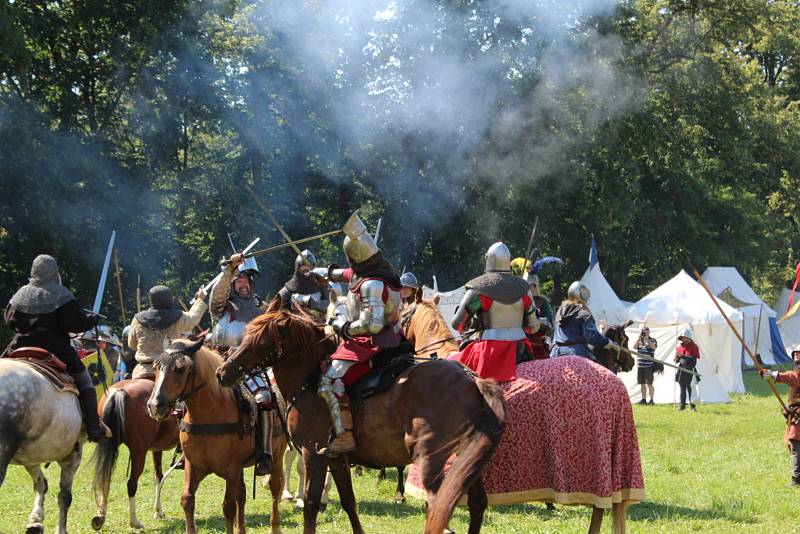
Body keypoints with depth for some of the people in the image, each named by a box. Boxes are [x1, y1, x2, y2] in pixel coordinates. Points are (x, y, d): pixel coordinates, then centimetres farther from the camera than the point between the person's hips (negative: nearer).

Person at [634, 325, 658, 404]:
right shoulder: (639, 341, 13)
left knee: (649, 383, -6)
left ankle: (652, 399, -5)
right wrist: (639, 338, -11)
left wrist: (647, 339, -22)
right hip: (640, 365, 5)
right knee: (642, 383, 9)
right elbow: (634, 347, -2)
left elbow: (654, 347, -18)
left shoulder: (652, 340, 1)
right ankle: (643, 399, 15)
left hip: (649, 365, -5)